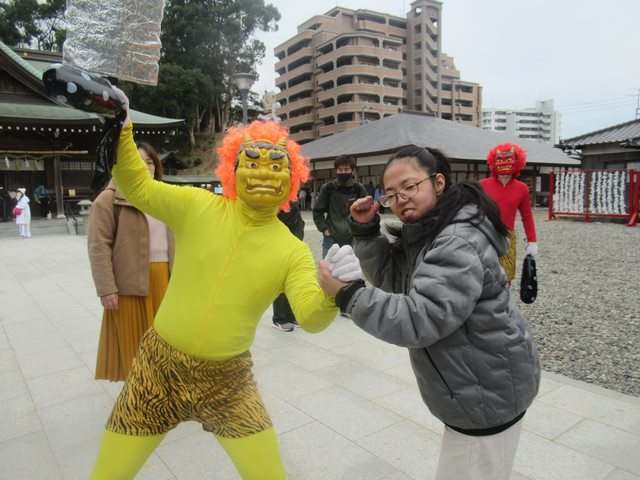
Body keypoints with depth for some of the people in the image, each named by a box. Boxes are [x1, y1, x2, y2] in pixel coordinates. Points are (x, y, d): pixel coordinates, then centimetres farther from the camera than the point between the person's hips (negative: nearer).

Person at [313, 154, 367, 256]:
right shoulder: (328, 188, -3)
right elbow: (317, 211, 5)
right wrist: (324, 229, -3)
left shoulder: (359, 189, -2)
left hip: (353, 238, 1)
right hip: (331, 238, -1)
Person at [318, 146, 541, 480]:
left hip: (487, 397, -10)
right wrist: (365, 230, -9)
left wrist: (346, 293, -33)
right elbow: (390, 277, 5)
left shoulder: (460, 242, -29)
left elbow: (418, 321, -35)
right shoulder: (428, 231, 4)